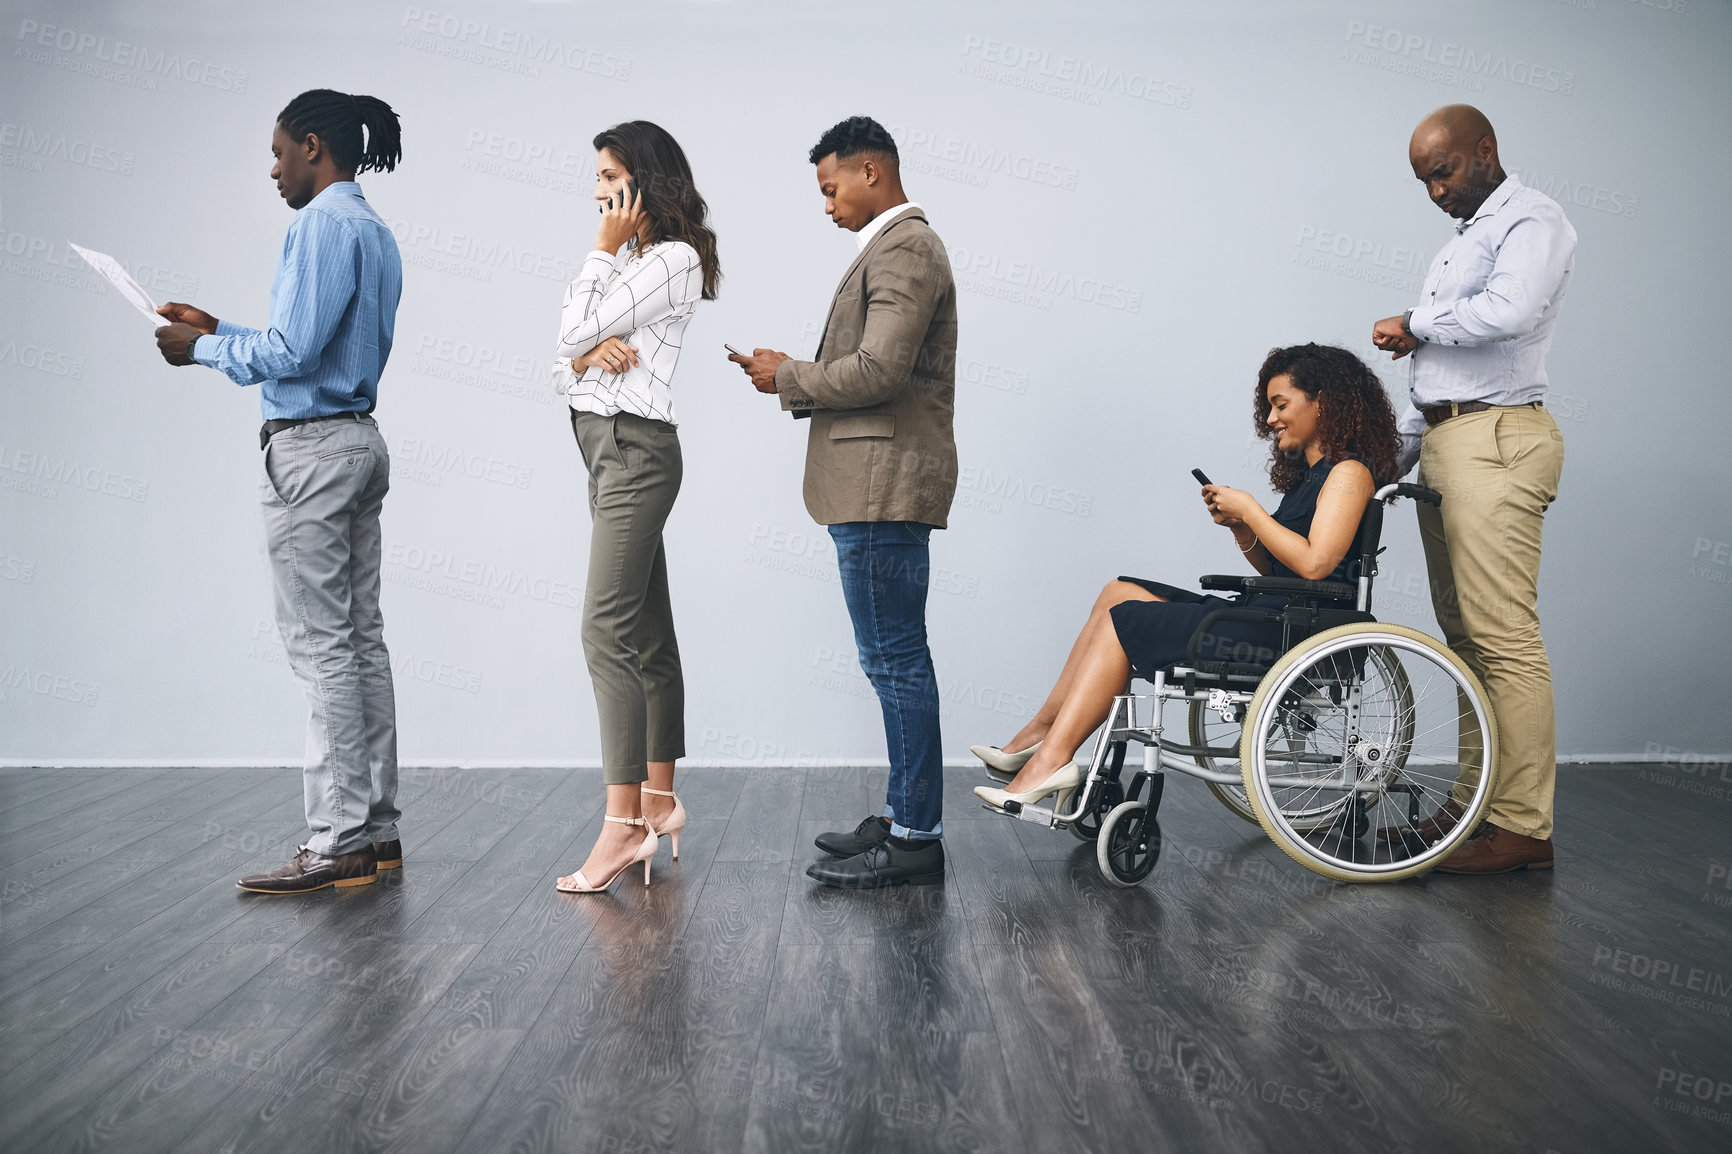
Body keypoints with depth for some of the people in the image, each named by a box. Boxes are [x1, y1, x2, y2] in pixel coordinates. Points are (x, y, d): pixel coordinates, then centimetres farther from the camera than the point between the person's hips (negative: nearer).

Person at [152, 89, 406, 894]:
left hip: (311, 448, -10)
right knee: (361, 637, 10)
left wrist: (204, 350, -3)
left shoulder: (323, 224, -12)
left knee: (321, 646, -7)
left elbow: (293, 351, -18)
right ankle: (376, 828, 16)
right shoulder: (375, 231, 17)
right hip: (358, 441, 10)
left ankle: (337, 843, -2)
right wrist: (218, 330, 19)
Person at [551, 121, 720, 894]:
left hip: (635, 447, -10)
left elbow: (576, 329, -13)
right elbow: (566, 359, 13)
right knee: (646, 630, 10)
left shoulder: (674, 260, -9)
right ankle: (659, 800, 18)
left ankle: (624, 823, -14)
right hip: (608, 447, 10)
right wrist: (591, 353, -10)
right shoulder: (629, 261, 19)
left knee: (608, 629, -15)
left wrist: (604, 248, -4)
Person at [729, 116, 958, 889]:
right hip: (877, 486, 11)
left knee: (896, 661, -6)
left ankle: (916, 841, 1)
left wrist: (790, 378, -9)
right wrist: (799, 378, 8)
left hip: (885, 487, -11)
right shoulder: (896, 245, 21)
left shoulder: (904, 247, -12)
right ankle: (905, 816, 24)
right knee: (897, 661, 14)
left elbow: (880, 370, -22)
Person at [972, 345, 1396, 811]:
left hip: (1292, 632, -10)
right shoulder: (1308, 471, 22)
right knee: (1120, 594, 3)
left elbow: (1314, 564, -21)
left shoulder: (1350, 471, -8)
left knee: (1123, 621, -11)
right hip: (1263, 615, 10)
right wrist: (1238, 525, 3)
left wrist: (1249, 510, -11)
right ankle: (1040, 735, -2)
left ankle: (1051, 758, -11)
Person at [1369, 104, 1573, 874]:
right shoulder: (1462, 242, 26)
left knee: (1504, 639, -11)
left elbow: (1508, 312, -22)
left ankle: (1523, 827, -8)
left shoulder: (1532, 221, -2)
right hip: (1447, 442, 10)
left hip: (1495, 442, -10)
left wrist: (1414, 323, -7)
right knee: (1466, 637, 9)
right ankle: (1473, 809, 15)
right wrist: (1395, 454, 21)